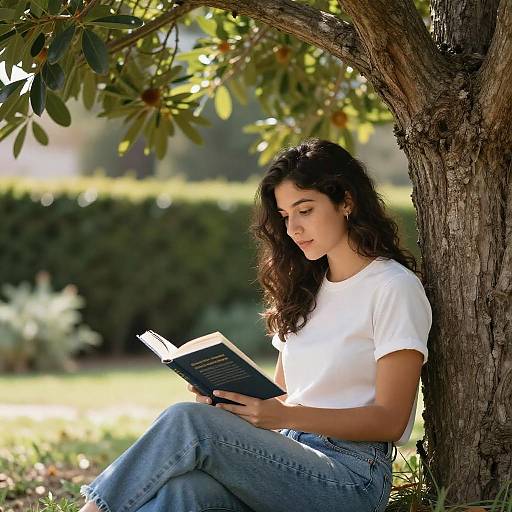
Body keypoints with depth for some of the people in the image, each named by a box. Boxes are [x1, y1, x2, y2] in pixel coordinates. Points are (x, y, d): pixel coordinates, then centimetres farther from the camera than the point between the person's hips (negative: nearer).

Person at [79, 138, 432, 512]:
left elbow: (390, 420, -9)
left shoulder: (395, 288, -3)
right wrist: (231, 396, -1)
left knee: (188, 422, -28)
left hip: (352, 478, -6)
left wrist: (283, 415, -20)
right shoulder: (306, 287, 22)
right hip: (292, 459, 6)